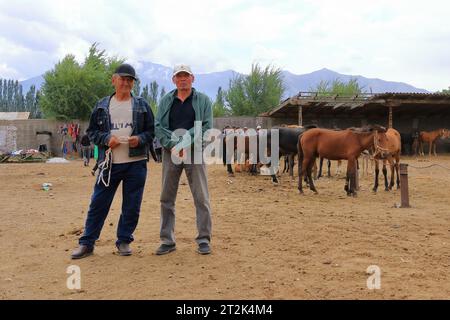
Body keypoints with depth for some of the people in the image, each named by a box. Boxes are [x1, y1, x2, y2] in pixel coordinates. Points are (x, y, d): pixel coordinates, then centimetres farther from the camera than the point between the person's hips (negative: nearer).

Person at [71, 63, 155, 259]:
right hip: (109, 163, 0)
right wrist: (106, 139, -9)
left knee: (132, 206, 5)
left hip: (136, 163, 0)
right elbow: (92, 131, 10)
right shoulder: (102, 106, 9)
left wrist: (140, 139, -12)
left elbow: (152, 131, 8)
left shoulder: (142, 106, 7)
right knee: (98, 204, 2)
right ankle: (87, 243, 12)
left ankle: (124, 241, 21)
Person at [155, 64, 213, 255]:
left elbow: (207, 127, -3)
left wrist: (186, 143, -14)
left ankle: (204, 240, 5)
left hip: (195, 152, -2)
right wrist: (173, 145, -12)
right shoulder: (166, 101, 12)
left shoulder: (203, 100, 6)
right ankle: (167, 241, 14)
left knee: (201, 197, -3)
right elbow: (158, 127, 4)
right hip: (170, 153, 3)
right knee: (167, 198, 4)